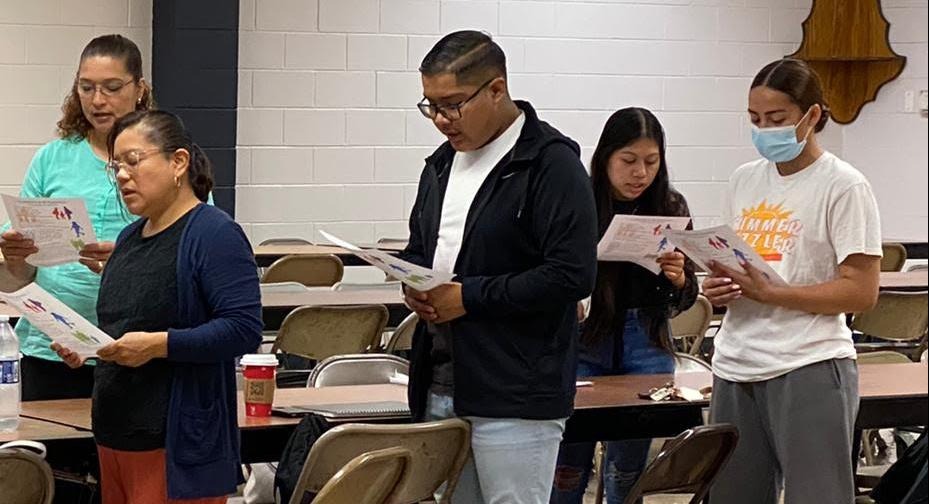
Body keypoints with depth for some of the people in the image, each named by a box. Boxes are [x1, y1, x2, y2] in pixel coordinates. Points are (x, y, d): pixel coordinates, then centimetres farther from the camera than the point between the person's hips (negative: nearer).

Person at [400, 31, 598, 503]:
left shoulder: (551, 164, -11)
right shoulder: (443, 163, 15)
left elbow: (572, 275, -19)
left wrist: (468, 296, -17)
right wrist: (415, 287, 1)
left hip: (515, 396, -8)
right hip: (440, 388, 8)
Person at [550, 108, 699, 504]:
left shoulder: (671, 207, -1)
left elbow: (684, 299, 6)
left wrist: (678, 277, -15)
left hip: (645, 348, 2)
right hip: (583, 343, -2)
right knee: (568, 470, 1)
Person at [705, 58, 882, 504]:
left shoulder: (844, 187, -6)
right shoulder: (745, 180, 13)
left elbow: (862, 291, -11)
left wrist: (767, 292, -18)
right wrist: (719, 288, -2)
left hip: (809, 369, -6)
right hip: (735, 367, 6)